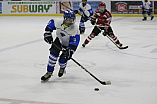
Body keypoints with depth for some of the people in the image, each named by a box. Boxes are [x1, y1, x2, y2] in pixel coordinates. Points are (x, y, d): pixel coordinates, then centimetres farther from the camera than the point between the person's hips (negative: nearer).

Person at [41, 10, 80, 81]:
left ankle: (62, 68, 30)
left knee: (63, 59, -11)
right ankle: (49, 72, -8)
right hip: (59, 41, 3)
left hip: (68, 45, -3)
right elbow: (51, 23, 0)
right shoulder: (58, 23, -22)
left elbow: (74, 41, -33)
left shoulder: (75, 29, -30)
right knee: (53, 53, -18)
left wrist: (70, 50, -42)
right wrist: (47, 33, -5)